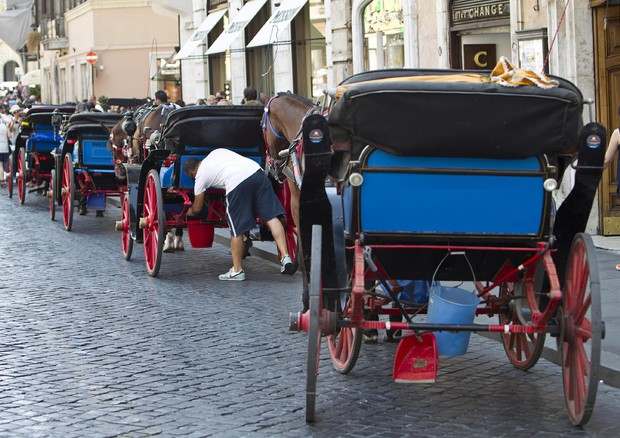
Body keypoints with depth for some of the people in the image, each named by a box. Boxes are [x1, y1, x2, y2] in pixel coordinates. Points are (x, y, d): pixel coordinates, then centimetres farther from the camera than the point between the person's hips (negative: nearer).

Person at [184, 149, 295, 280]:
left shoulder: (200, 176, 21)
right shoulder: (217, 152, 33)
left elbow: (197, 208, 29)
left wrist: (190, 211, 51)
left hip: (236, 183, -5)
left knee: (237, 231, 6)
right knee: (271, 217, 4)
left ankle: (237, 270, 15)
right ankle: (285, 257, -5)